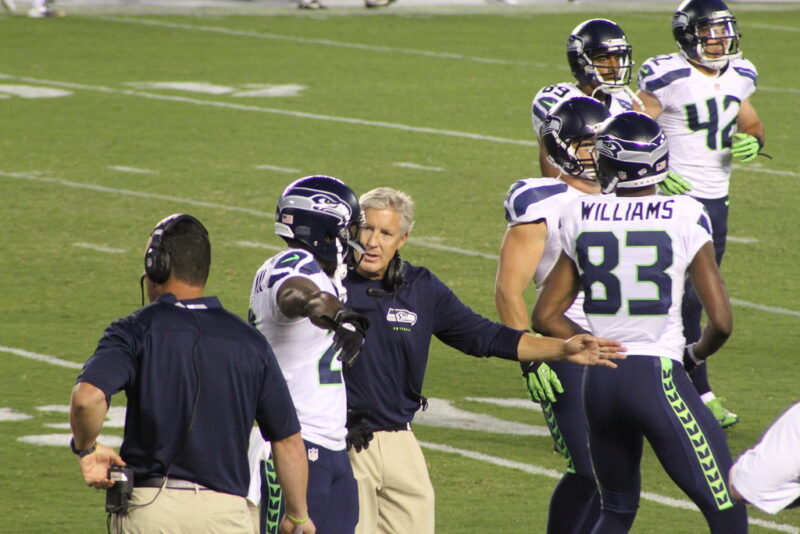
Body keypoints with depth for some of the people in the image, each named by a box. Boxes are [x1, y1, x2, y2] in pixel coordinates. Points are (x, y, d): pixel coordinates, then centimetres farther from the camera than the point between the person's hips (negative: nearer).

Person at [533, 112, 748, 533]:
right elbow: (721, 321, -7)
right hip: (658, 378, -5)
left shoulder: (580, 218, 5)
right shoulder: (685, 217, -6)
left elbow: (546, 317, 10)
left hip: (599, 383, 5)